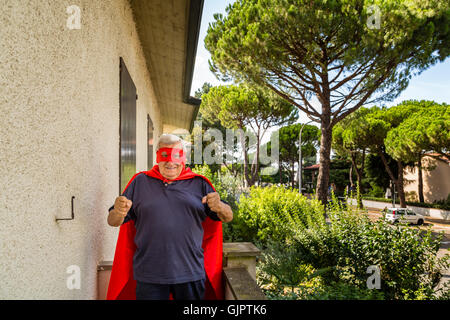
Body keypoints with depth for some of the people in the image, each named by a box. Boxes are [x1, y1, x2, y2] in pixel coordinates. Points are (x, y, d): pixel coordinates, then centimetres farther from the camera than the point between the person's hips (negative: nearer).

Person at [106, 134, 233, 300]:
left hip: (191, 274, 1)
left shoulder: (199, 184, 6)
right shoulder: (140, 182, 7)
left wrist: (219, 207, -19)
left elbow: (228, 217, 5)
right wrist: (118, 213, -18)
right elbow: (113, 222, 6)